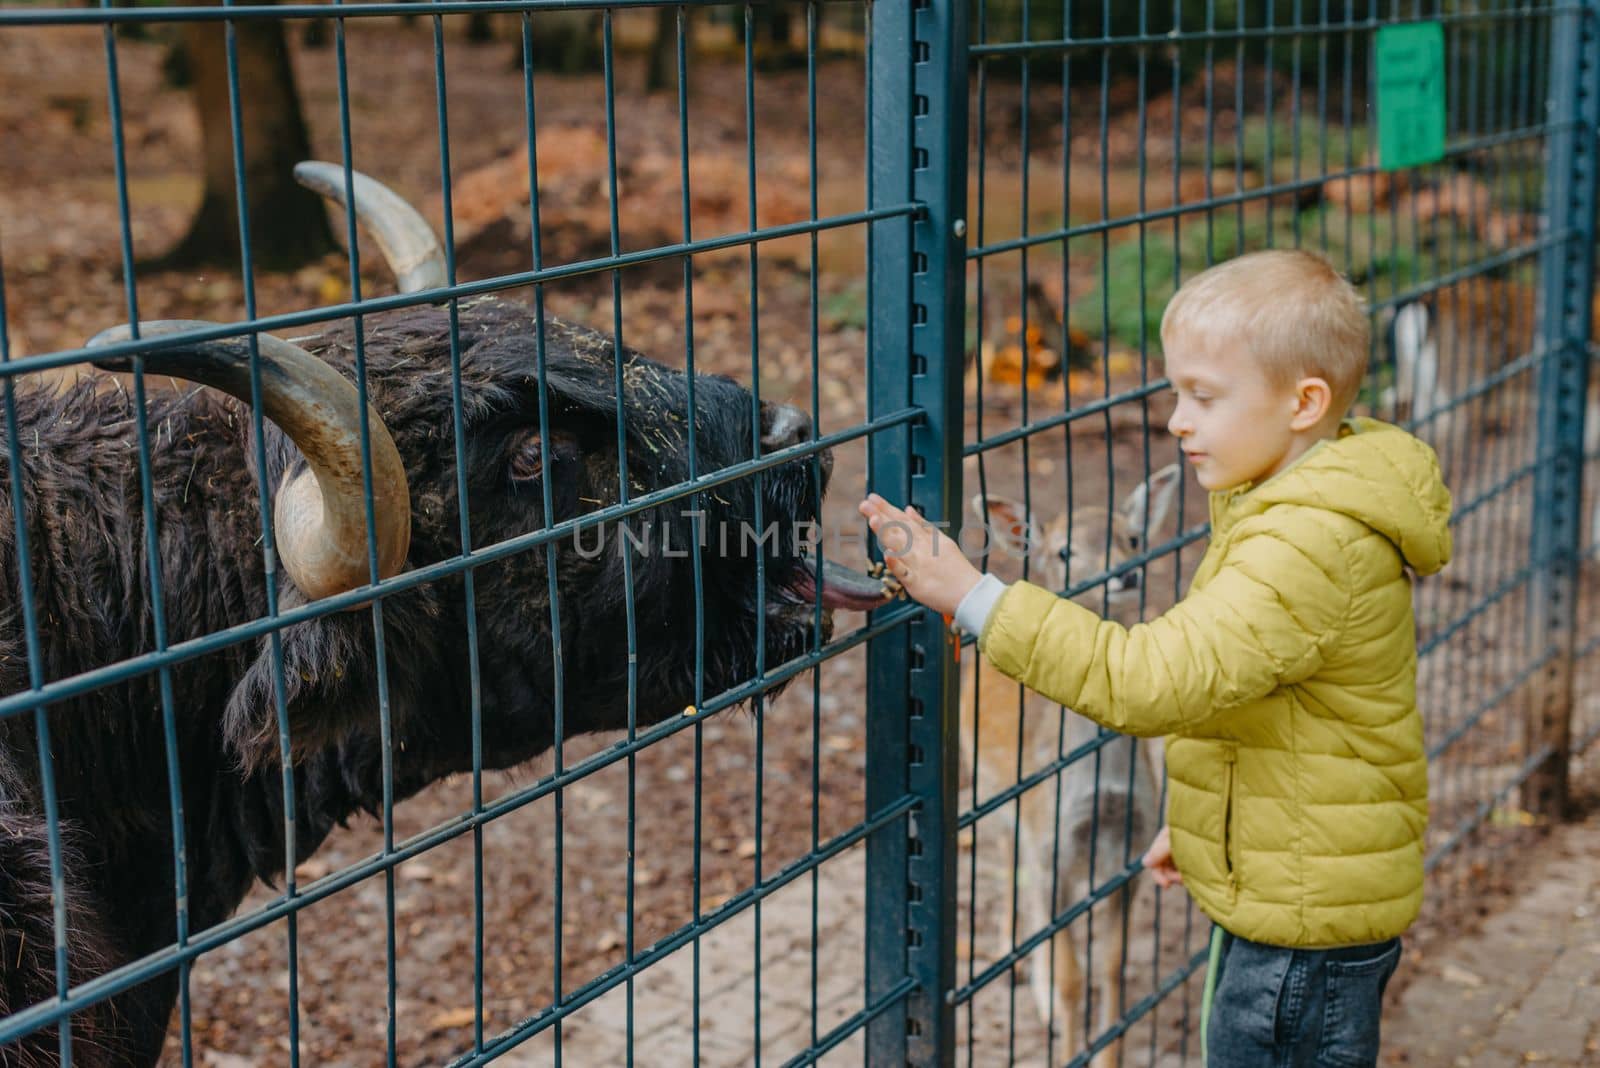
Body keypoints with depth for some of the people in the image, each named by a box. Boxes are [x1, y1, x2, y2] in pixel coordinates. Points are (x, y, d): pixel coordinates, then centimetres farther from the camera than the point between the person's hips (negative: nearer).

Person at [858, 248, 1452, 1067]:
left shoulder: (1311, 547, -27)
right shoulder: (1311, 512, 7)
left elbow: (1154, 677, -35)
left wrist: (973, 598, -34)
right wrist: (1198, 819, 24)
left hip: (1304, 920, -10)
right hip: (1278, 896, 10)